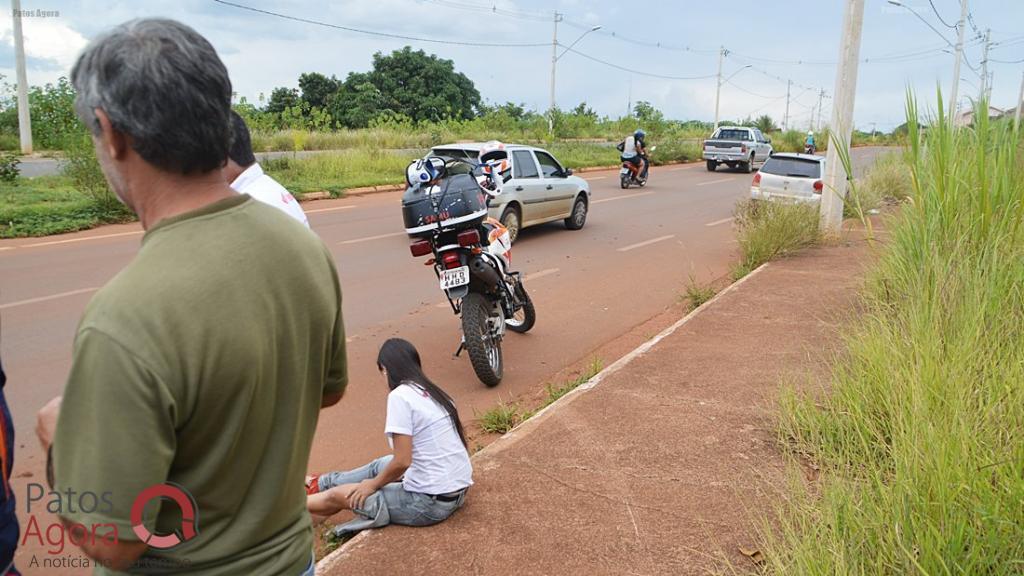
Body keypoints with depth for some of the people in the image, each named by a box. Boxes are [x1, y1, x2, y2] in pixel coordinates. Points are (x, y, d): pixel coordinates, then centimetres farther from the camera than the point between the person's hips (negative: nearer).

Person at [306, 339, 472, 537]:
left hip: (431, 501, -8)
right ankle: (320, 483, 50)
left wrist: (373, 484, 0)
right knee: (380, 465, 29)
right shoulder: (433, 392, 7)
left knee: (338, 495, 8)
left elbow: (402, 461, -18)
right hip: (458, 490, 8)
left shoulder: (400, 395, -15)